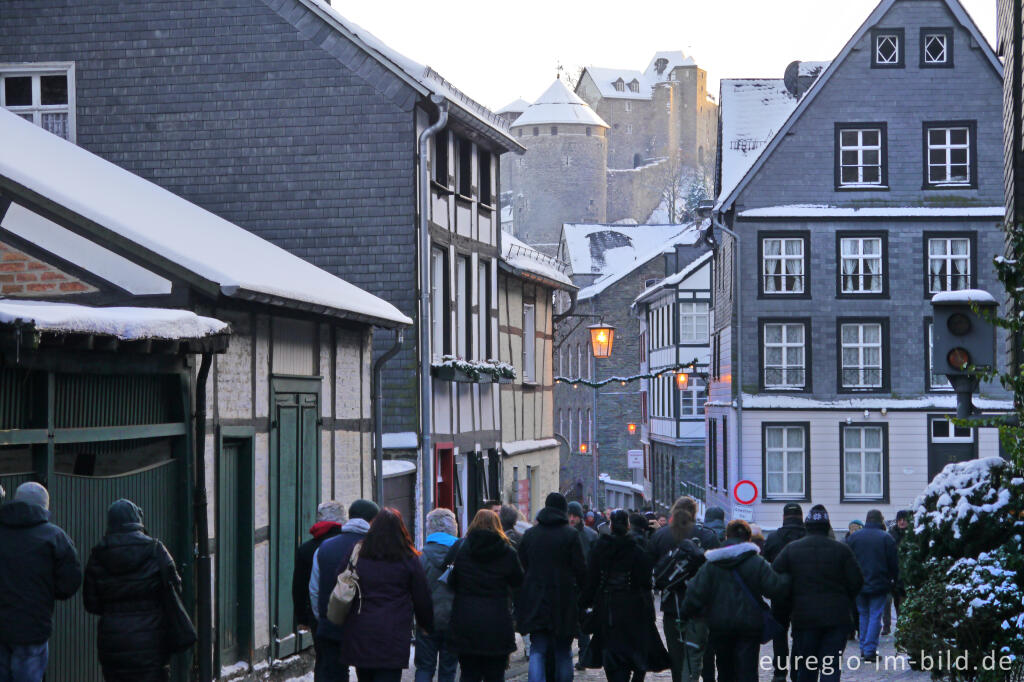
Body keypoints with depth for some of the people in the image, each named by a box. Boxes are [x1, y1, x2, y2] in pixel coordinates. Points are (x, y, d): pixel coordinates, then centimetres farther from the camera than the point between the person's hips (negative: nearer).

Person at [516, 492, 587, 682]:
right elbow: (581, 569, -8)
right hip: (563, 602, -2)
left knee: (537, 650, 2)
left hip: (534, 601, 2)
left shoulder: (529, 534, 6)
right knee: (563, 652, 8)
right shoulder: (571, 534, -6)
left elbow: (521, 568, 10)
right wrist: (583, 594, 7)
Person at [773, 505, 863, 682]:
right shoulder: (841, 550, -2)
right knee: (831, 667, 0)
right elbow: (856, 582, -3)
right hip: (836, 618, -1)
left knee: (806, 667, 11)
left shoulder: (791, 549, 1)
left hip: (803, 616, 1)